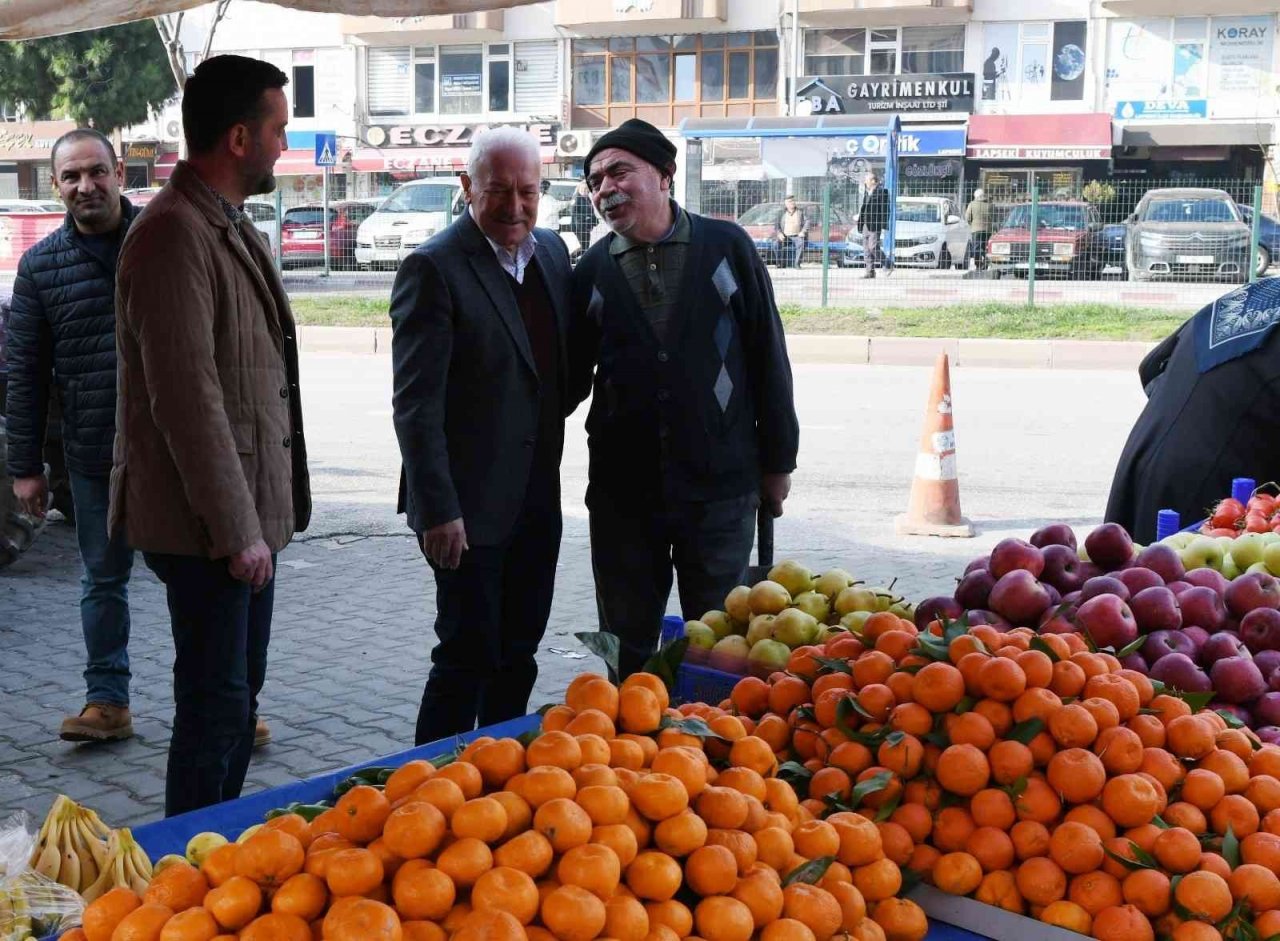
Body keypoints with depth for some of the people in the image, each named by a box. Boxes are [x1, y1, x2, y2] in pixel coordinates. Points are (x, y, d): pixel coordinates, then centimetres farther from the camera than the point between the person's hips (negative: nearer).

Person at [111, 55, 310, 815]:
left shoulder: (234, 226, 13)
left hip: (252, 512, 10)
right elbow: (187, 399, -22)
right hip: (210, 525, -10)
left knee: (240, 693, 18)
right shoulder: (174, 236, -18)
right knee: (216, 704, 0)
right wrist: (235, 530, -20)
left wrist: (262, 517, 17)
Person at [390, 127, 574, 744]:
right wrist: (438, 508, -20)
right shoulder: (434, 268, -14)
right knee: (469, 656, 0)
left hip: (537, 501, 7)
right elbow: (416, 403, -17)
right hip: (471, 504, -7)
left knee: (517, 654, 15)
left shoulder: (551, 251, 9)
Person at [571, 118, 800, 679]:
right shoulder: (593, 270, 4)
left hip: (720, 486, -1)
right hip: (622, 491, 2)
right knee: (627, 644, 11)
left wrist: (777, 463, 3)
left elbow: (768, 356, 2)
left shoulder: (726, 247, -1)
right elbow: (572, 376, 10)